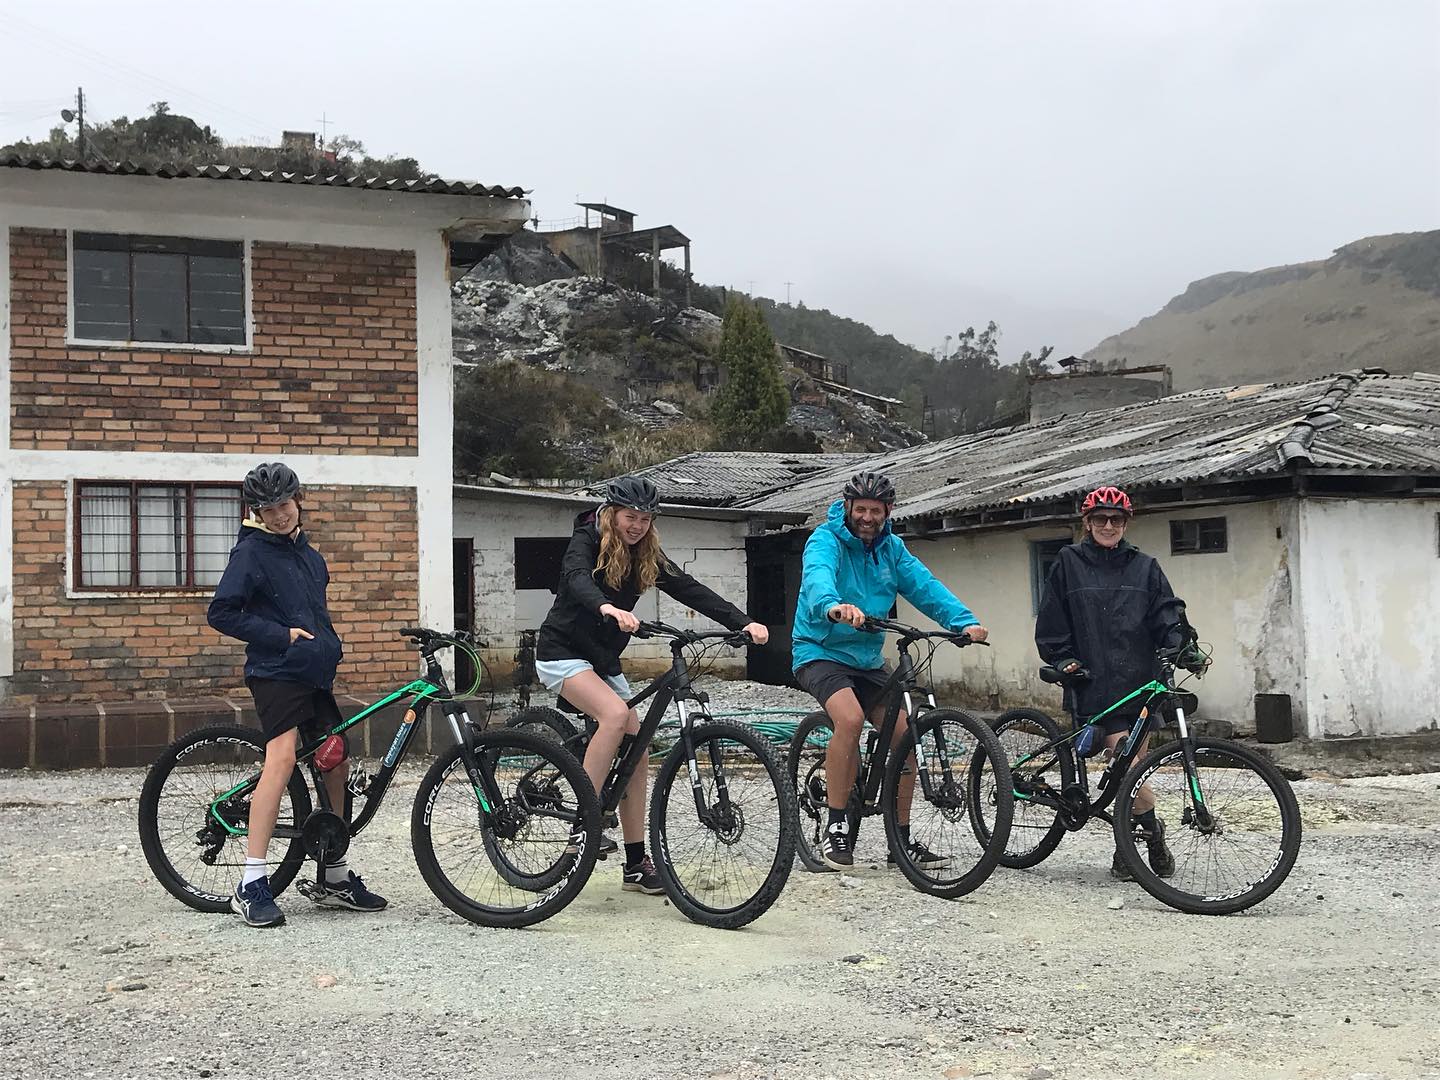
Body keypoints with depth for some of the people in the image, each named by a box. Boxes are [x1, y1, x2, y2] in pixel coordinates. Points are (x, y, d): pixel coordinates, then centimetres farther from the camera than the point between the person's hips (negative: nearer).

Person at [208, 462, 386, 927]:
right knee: (282, 757, -24)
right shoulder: (251, 552, -6)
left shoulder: (307, 552, 17)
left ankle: (334, 879, 19)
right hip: (276, 671, -8)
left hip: (315, 674, 8)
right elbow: (221, 613, -12)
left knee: (336, 765, 7)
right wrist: (281, 635, -15)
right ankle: (252, 885, -23)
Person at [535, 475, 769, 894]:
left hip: (603, 659, 7)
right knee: (615, 714, -31)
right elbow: (576, 578, -36)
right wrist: (607, 608, -58)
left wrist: (744, 623, -20)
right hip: (563, 652, -7)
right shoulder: (588, 540, -14)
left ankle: (636, 864, 3)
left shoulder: (646, 556, 3)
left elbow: (691, 590, -7)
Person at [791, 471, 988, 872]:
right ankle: (835, 826, -18)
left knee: (904, 734, -2)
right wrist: (834, 606, -58)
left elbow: (924, 584, -6)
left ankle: (903, 840, 13)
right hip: (820, 651, -6)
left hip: (867, 659, 6)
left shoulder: (891, 547, 7)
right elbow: (818, 574, -35)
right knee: (850, 719, -31)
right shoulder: (826, 540, -12)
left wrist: (965, 621, -23)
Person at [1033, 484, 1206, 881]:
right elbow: (1051, 623, 9)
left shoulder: (1144, 567, 12)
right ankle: (1153, 832, 5)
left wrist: (1180, 646, -11)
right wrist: (1062, 659, -1)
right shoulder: (1069, 563, 7)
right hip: (1095, 684, -2)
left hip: (1139, 682, 3)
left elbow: (1168, 612, 6)